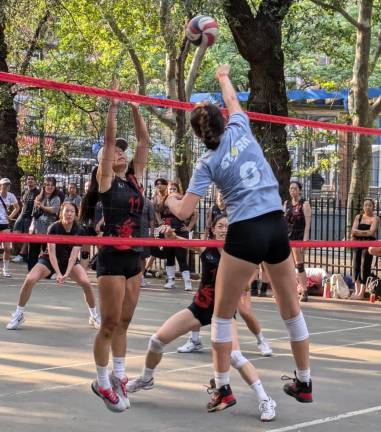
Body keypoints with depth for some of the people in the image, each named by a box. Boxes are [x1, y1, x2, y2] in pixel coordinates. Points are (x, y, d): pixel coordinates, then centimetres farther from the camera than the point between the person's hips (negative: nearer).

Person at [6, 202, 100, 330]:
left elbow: (74, 255, -23)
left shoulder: (79, 230, -18)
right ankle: (19, 314, -6)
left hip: (70, 261, 1)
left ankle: (94, 316, -1)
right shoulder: (53, 228, -22)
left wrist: (67, 273, -36)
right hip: (49, 260, -1)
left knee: (86, 283, -22)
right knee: (30, 279, -24)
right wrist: (58, 273, -36)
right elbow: (51, 253, -26)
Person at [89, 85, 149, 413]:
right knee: (110, 324, -2)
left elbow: (144, 142, 8)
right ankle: (102, 382, 9)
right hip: (112, 258, -6)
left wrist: (136, 109, 4)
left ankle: (118, 377, 21)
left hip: (134, 257, 6)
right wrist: (113, 107, -12)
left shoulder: (135, 178, 11)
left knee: (123, 322, 12)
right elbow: (109, 140, -11)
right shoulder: (106, 180, -3)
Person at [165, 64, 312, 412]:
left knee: (222, 314, 10)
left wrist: (170, 200, 20)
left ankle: (223, 389, 8)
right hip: (277, 226, 4)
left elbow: (184, 213, -3)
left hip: (246, 232, -4)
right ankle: (304, 383, 25)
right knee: (291, 309, 16)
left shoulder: (208, 162, 0)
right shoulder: (240, 129, 6)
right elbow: (233, 102, 30)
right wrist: (223, 77, 47)